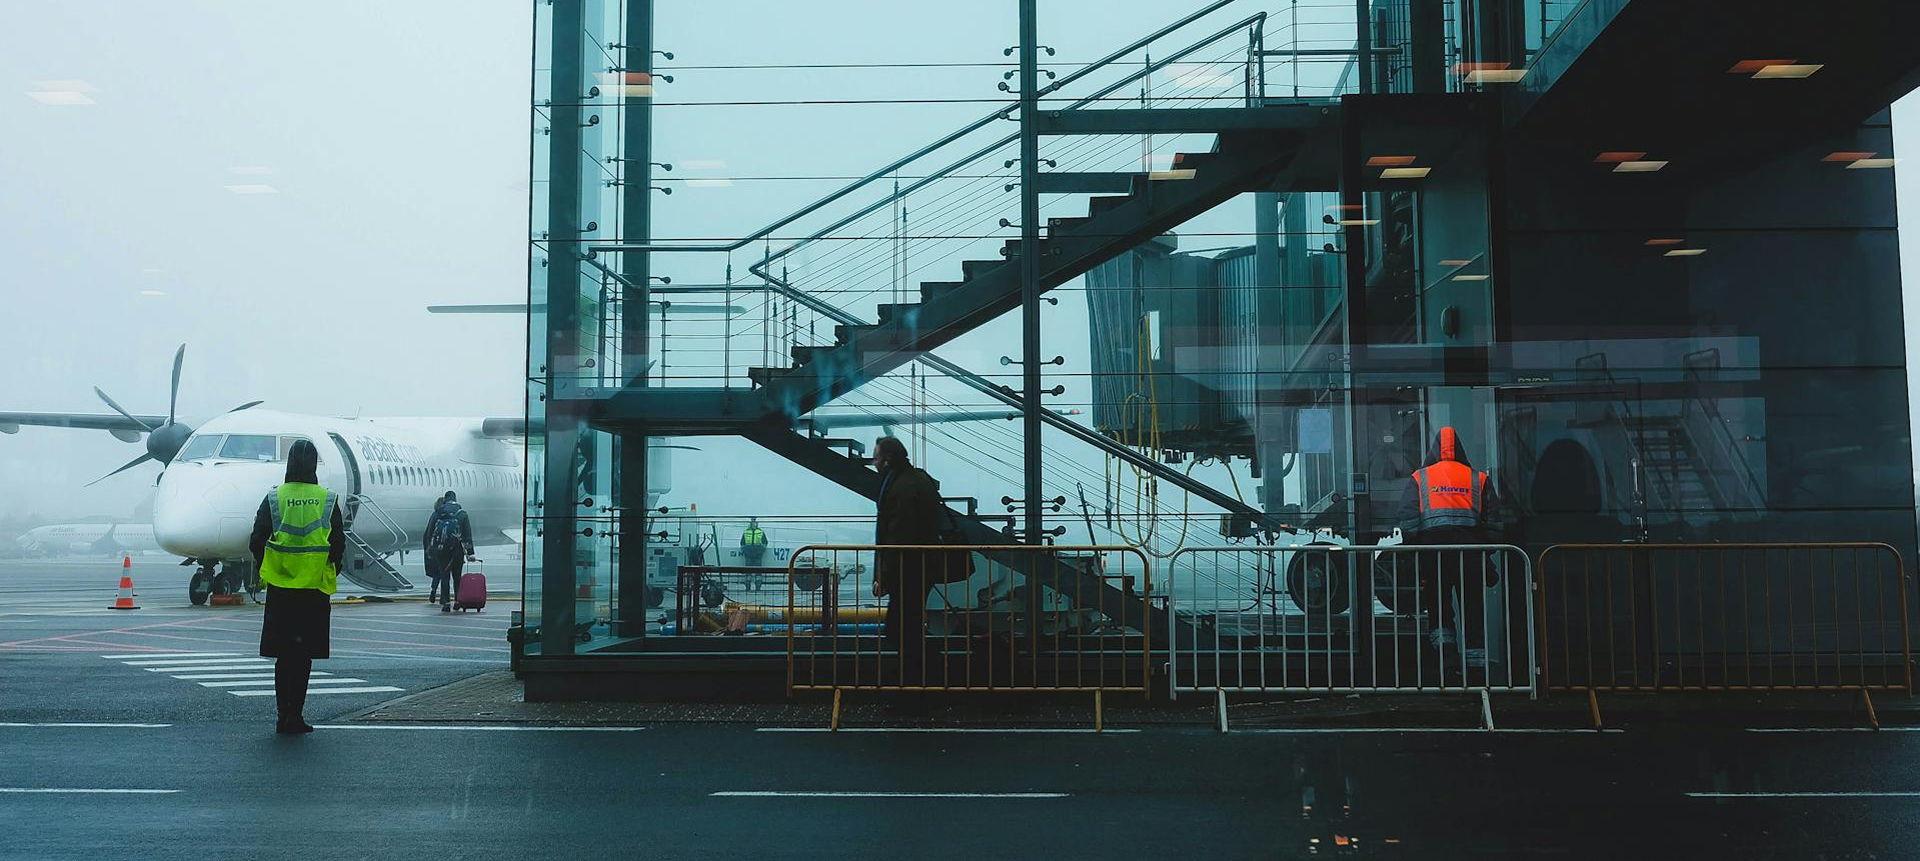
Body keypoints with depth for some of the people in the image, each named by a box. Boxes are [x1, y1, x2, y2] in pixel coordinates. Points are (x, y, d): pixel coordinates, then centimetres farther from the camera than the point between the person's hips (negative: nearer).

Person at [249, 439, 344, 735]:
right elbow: (338, 544, -1)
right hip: (314, 589, 0)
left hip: (280, 588, 0)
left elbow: (256, 543, -2)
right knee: (303, 654, 6)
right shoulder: (328, 500, -2)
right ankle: (294, 717, 4)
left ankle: (284, 716, 10)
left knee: (283, 654, 10)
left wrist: (268, 569, 14)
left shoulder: (273, 498, -2)